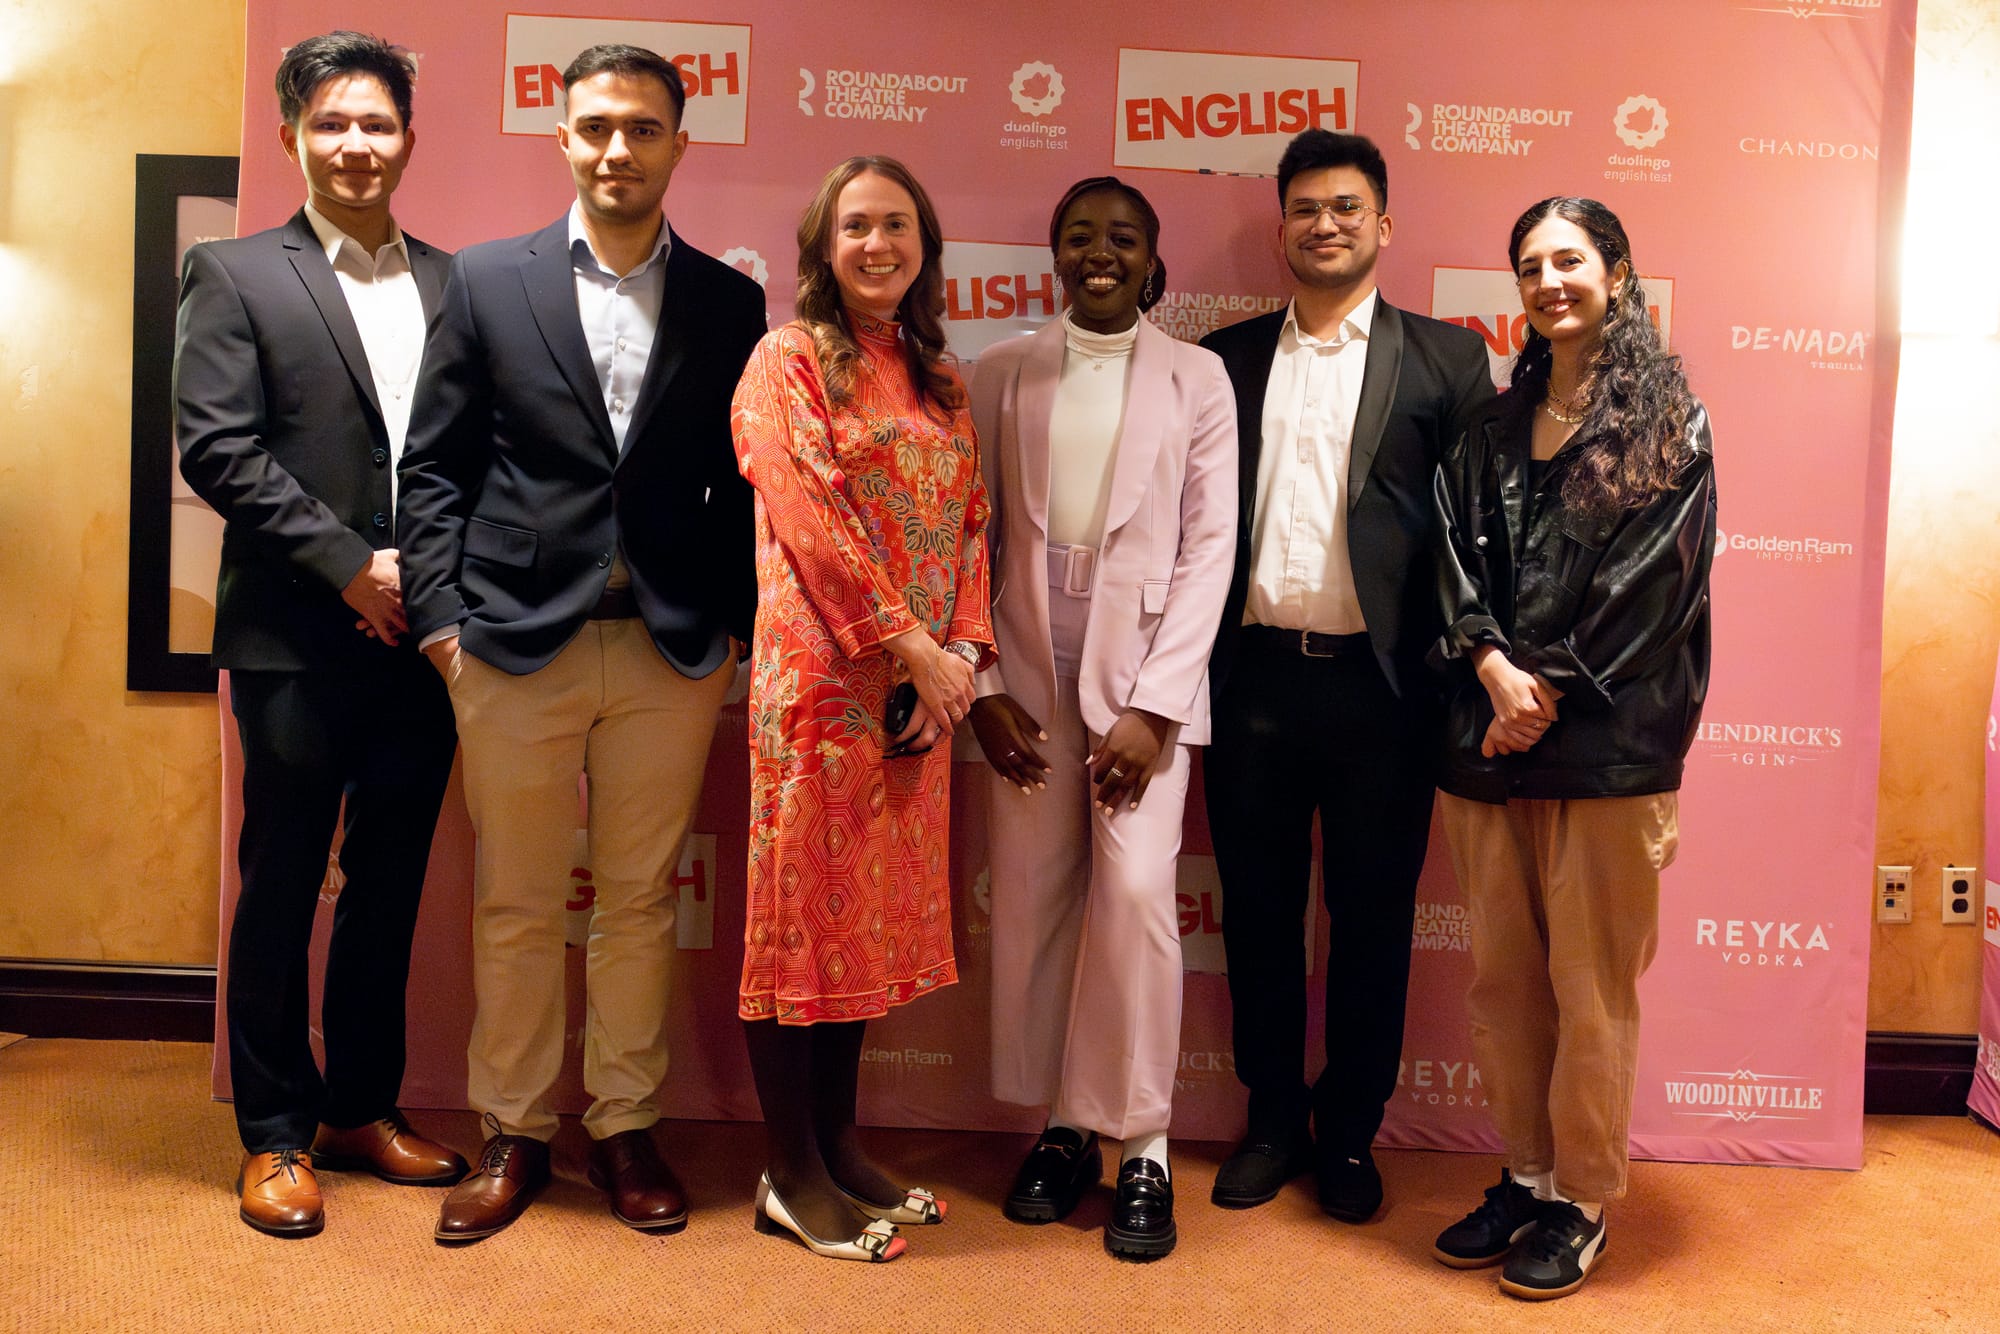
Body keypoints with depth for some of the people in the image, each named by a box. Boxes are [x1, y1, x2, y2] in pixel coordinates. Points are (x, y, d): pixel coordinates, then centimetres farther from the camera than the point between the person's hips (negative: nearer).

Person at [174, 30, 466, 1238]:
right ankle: (276, 1137, 20)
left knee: (390, 887, 13)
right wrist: (351, 565, -14)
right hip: (298, 640, -3)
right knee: (282, 889, 6)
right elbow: (216, 448, -8)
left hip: (422, 633, 4)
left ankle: (362, 1109, 28)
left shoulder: (453, 283, 12)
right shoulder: (234, 276, 2)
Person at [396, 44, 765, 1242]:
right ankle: (515, 1134, 24)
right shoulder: (487, 282, 5)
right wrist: (442, 615, -4)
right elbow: (435, 467, 4)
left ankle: (627, 1127, 25)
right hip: (517, 644, 0)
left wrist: (737, 623, -1)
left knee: (640, 901, 10)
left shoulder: (730, 303, 6)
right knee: (517, 906, 9)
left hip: (671, 650, 1)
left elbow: (740, 484, 7)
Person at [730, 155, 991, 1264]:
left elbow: (969, 526, 11)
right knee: (804, 908, 0)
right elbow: (809, 517, -13)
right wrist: (910, 646, -16)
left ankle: (838, 1145, 23)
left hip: (921, 688, 6)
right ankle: (791, 1176, 10)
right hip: (821, 674, -6)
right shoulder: (788, 361, -2)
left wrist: (961, 650, -4)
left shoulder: (938, 383, 17)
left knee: (876, 912, 11)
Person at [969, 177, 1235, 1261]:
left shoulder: (1195, 378, 4)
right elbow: (973, 536, 6)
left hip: (1142, 660, -2)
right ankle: (1062, 1125, 19)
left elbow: (1208, 547, -1)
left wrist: (1152, 705, -9)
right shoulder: (1004, 375, 9)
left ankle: (1140, 1144, 4)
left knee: (1136, 891, -11)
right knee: (1032, 898, 3)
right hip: (1026, 665, 2)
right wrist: (981, 686, -3)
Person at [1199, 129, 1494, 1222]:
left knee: (1371, 918, 8)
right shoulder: (1225, 359, 11)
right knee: (1258, 912, 11)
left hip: (1379, 682, -2)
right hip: (1255, 676, 2)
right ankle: (1273, 1121, 27)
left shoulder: (1443, 357, 5)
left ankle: (1351, 1133, 25)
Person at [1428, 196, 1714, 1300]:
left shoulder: (1668, 422, 2)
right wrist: (1495, 669, -9)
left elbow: (1649, 575, -7)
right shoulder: (1494, 427, 15)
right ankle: (1527, 1173, 25)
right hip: (1490, 729, 4)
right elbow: (1455, 555, 6)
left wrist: (1549, 685, -11)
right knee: (1501, 976, 10)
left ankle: (1581, 1200, 16)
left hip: (1607, 740, -4)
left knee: (1591, 986, 2)